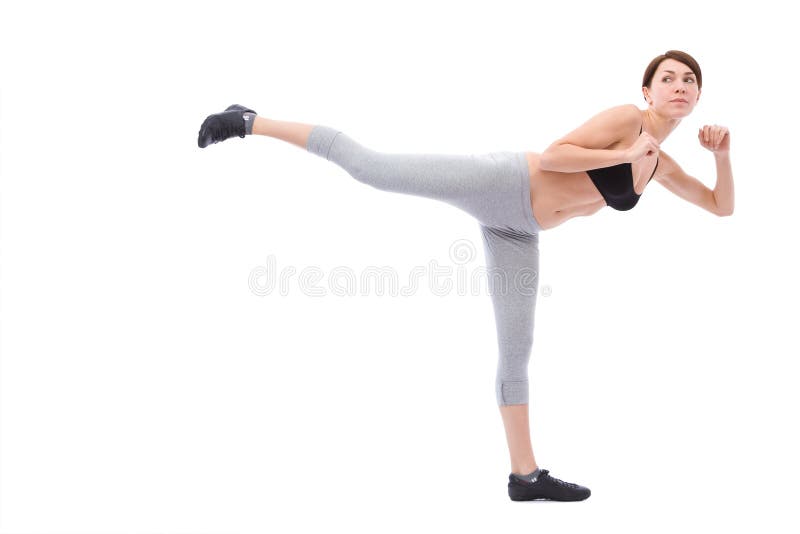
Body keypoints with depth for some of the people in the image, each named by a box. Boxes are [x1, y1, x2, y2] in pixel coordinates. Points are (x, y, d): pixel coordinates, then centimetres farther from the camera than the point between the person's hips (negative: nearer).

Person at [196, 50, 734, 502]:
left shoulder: (661, 164, 16)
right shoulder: (626, 118, -8)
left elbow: (722, 206, 25)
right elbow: (552, 155, -18)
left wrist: (723, 153, 9)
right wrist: (626, 153, -17)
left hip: (515, 233, 7)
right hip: (501, 182, -7)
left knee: (516, 350, 6)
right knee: (369, 166, -11)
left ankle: (525, 475, 11)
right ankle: (250, 123, 4)